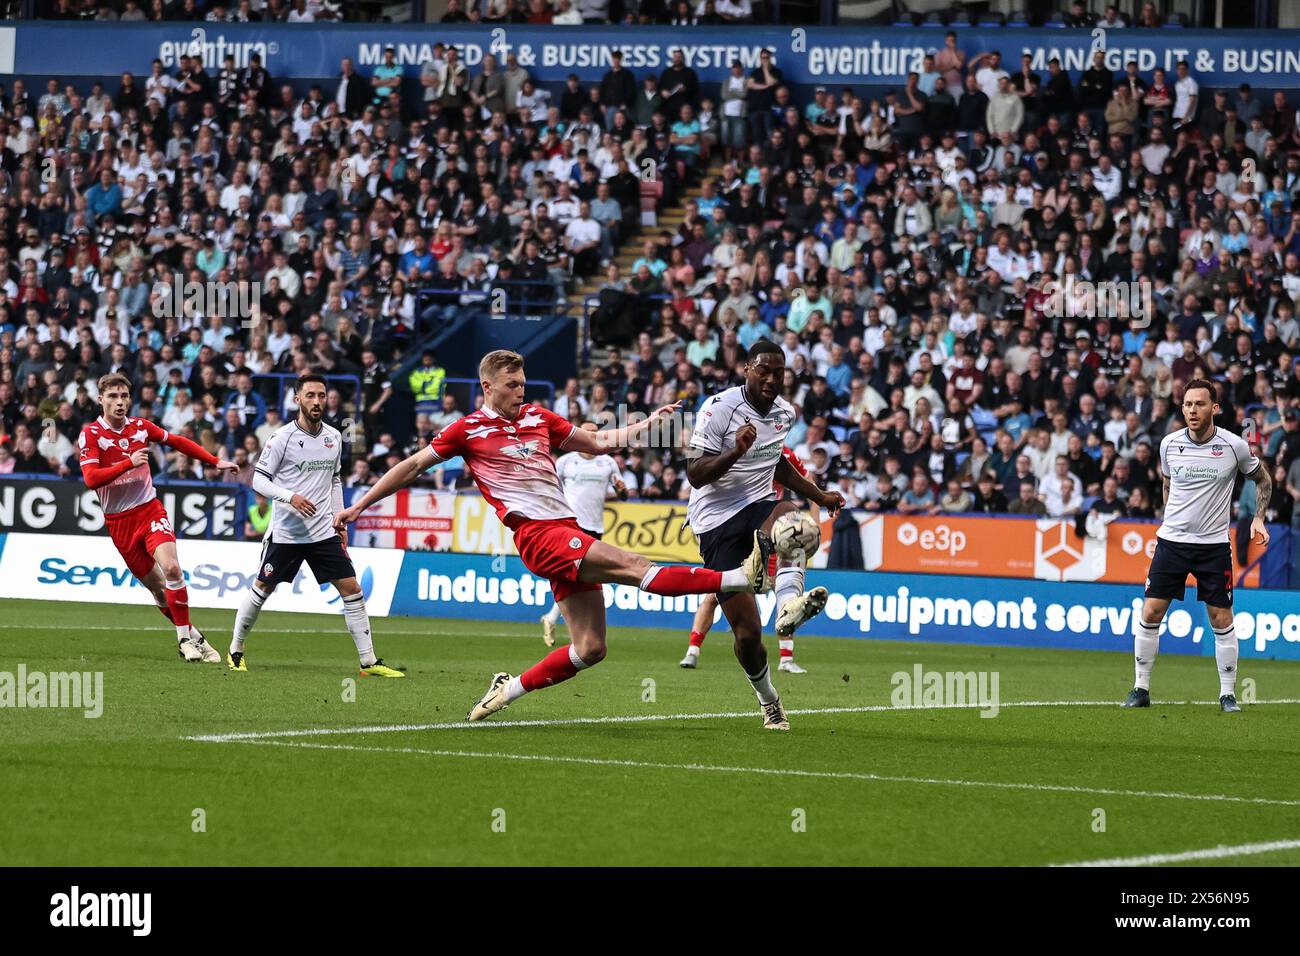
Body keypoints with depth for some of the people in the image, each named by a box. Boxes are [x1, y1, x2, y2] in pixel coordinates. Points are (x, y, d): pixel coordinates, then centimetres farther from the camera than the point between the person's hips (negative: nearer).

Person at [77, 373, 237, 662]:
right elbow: (91, 479, -21)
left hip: (150, 509, 1)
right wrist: (128, 463, -31)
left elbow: (176, 441, 19)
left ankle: (186, 638, -13)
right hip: (118, 520, -1)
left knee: (171, 568, -21)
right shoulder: (91, 434, -9)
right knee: (156, 586, 2)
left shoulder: (141, 427, 2)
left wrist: (215, 461, 18)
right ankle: (191, 636, 16)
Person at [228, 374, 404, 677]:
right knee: (262, 588, 4)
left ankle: (369, 661, 1)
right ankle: (235, 650, 24)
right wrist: (290, 497, -22)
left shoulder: (334, 437, 7)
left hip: (324, 532, 4)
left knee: (351, 589, -3)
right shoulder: (283, 438, -9)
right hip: (285, 532, -4)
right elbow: (259, 480, -8)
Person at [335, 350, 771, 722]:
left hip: (568, 532, 7)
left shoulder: (538, 418, 19)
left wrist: (648, 423, 18)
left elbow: (598, 441, 28)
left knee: (590, 648, -1)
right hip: (537, 533, -7)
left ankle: (510, 688, 13)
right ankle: (742, 577, -33)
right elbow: (413, 466, 12)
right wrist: (358, 506, 12)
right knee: (634, 566, -21)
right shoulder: (468, 429, 5)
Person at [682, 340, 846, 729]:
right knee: (747, 630, -10)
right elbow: (695, 475, -16)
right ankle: (769, 702, 13)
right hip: (717, 521, -4)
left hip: (759, 507, 4)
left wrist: (819, 495, 26)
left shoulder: (785, 413, 10)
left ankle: (788, 606, -57)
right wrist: (736, 451, -30)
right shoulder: (719, 408, -11)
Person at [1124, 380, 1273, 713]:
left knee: (1221, 619, 0)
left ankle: (1227, 694, 12)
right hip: (1172, 540, 2)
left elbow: (1262, 479, 9)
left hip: (1214, 545, -2)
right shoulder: (1169, 444, -2)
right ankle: (1141, 688, 6)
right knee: (1150, 613, -4)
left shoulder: (1234, 446, -8)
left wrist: (1259, 518, -1)